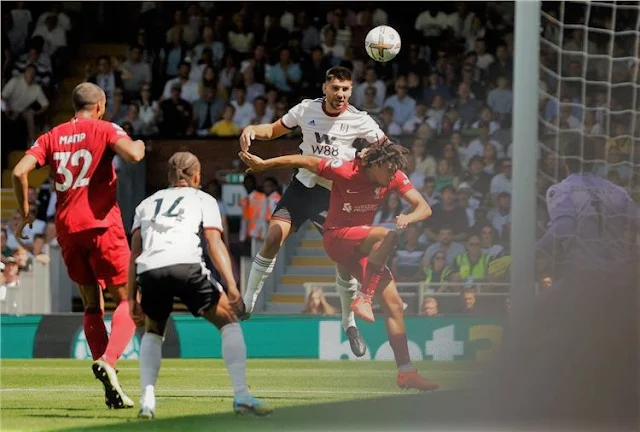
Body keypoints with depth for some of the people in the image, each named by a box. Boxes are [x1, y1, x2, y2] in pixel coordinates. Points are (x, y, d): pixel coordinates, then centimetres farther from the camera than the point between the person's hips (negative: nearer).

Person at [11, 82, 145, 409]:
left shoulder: (52, 137, 12)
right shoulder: (104, 130, 1)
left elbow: (20, 172, 0)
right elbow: (133, 155, -18)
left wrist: (25, 212, 12)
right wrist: (139, 145, 5)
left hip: (67, 229, 4)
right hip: (101, 224, -4)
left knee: (92, 305, 14)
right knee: (128, 300, 3)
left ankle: (110, 388, 5)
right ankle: (108, 360, -24)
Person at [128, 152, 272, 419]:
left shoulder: (147, 203, 33)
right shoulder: (202, 199, 24)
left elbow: (135, 251, 22)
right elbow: (214, 242, 8)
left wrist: (132, 297, 19)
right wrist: (231, 285, 0)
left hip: (148, 271, 3)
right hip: (185, 266, -3)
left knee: (153, 332, 28)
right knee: (229, 322, 13)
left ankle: (147, 400, 9)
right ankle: (241, 395, -1)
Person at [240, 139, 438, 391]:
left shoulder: (395, 177, -6)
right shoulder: (345, 171, -20)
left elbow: (424, 208, -8)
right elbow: (305, 161, -9)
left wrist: (409, 217, -33)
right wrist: (263, 164, -3)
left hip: (362, 245, 6)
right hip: (336, 237, -6)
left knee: (394, 303, -4)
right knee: (388, 236, -34)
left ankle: (406, 372, 0)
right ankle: (364, 299, -29)